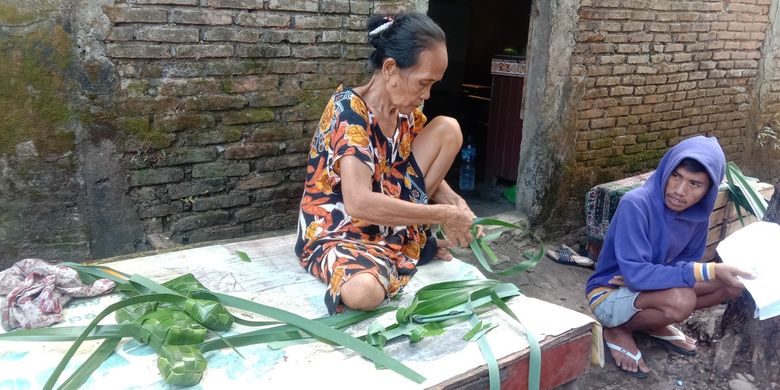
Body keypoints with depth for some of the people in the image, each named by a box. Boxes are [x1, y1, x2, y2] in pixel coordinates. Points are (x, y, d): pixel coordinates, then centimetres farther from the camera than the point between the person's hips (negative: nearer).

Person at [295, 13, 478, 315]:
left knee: (447, 128, -4)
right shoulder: (348, 111, -25)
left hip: (389, 222, 7)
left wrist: (454, 202, -10)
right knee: (363, 292, -41)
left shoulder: (406, 110, -1)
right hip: (336, 233, -6)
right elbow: (359, 203, -36)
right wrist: (444, 215, -30)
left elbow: (425, 168, 12)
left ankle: (414, 238, 4)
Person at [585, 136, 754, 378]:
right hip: (609, 295, -7)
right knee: (680, 301, -34)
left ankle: (655, 325, 7)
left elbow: (688, 262, 0)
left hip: (646, 287, 7)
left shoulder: (698, 213, -9)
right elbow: (635, 274, -33)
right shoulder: (635, 204, -29)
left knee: (732, 282, -6)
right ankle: (617, 330, -5)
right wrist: (707, 271, -37)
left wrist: (641, 276, -21)